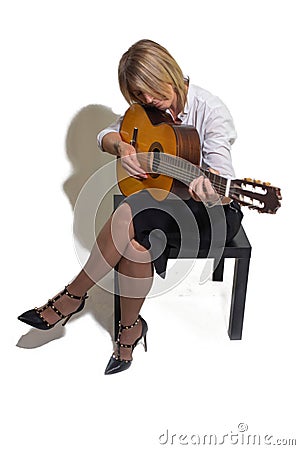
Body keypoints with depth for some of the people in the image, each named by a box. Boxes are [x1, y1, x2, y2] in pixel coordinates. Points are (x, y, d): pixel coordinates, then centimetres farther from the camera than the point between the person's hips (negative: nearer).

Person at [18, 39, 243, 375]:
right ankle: (130, 328, -8)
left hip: (209, 213, -5)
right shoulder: (151, 110, 3)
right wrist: (121, 147, -15)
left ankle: (72, 297, -12)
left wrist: (212, 195, -48)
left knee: (129, 215, -31)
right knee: (136, 240, -30)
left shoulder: (210, 110, -15)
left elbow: (223, 190, -24)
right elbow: (106, 135, 9)